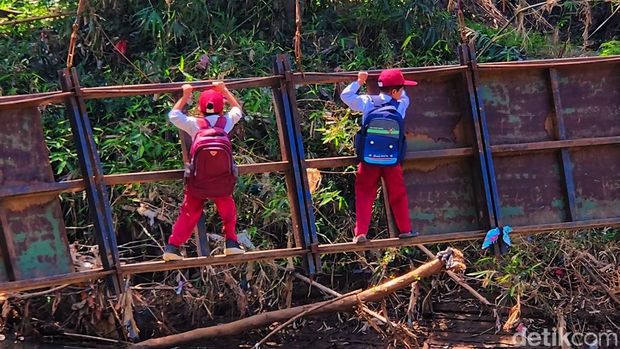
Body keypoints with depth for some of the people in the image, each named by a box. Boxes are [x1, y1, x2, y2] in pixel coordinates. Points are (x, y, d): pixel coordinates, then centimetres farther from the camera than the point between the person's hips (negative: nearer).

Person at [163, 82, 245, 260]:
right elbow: (237, 108, 31)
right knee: (228, 211, 19)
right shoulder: (226, 121, 8)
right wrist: (224, 90, 33)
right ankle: (231, 242, 9)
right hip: (223, 182, 0)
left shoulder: (194, 124, 6)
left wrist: (185, 96, 27)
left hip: (197, 181, 0)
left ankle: (172, 246, 4)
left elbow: (173, 115, 23)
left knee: (189, 214, 10)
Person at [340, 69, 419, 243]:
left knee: (364, 195, 7)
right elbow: (405, 98, 22)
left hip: (368, 159, 0)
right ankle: (405, 229, 22)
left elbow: (346, 95, 7)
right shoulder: (400, 106, -3)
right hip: (392, 159, 0)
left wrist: (359, 82, 14)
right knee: (398, 194, 16)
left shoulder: (367, 102, -5)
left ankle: (361, 233, -1)